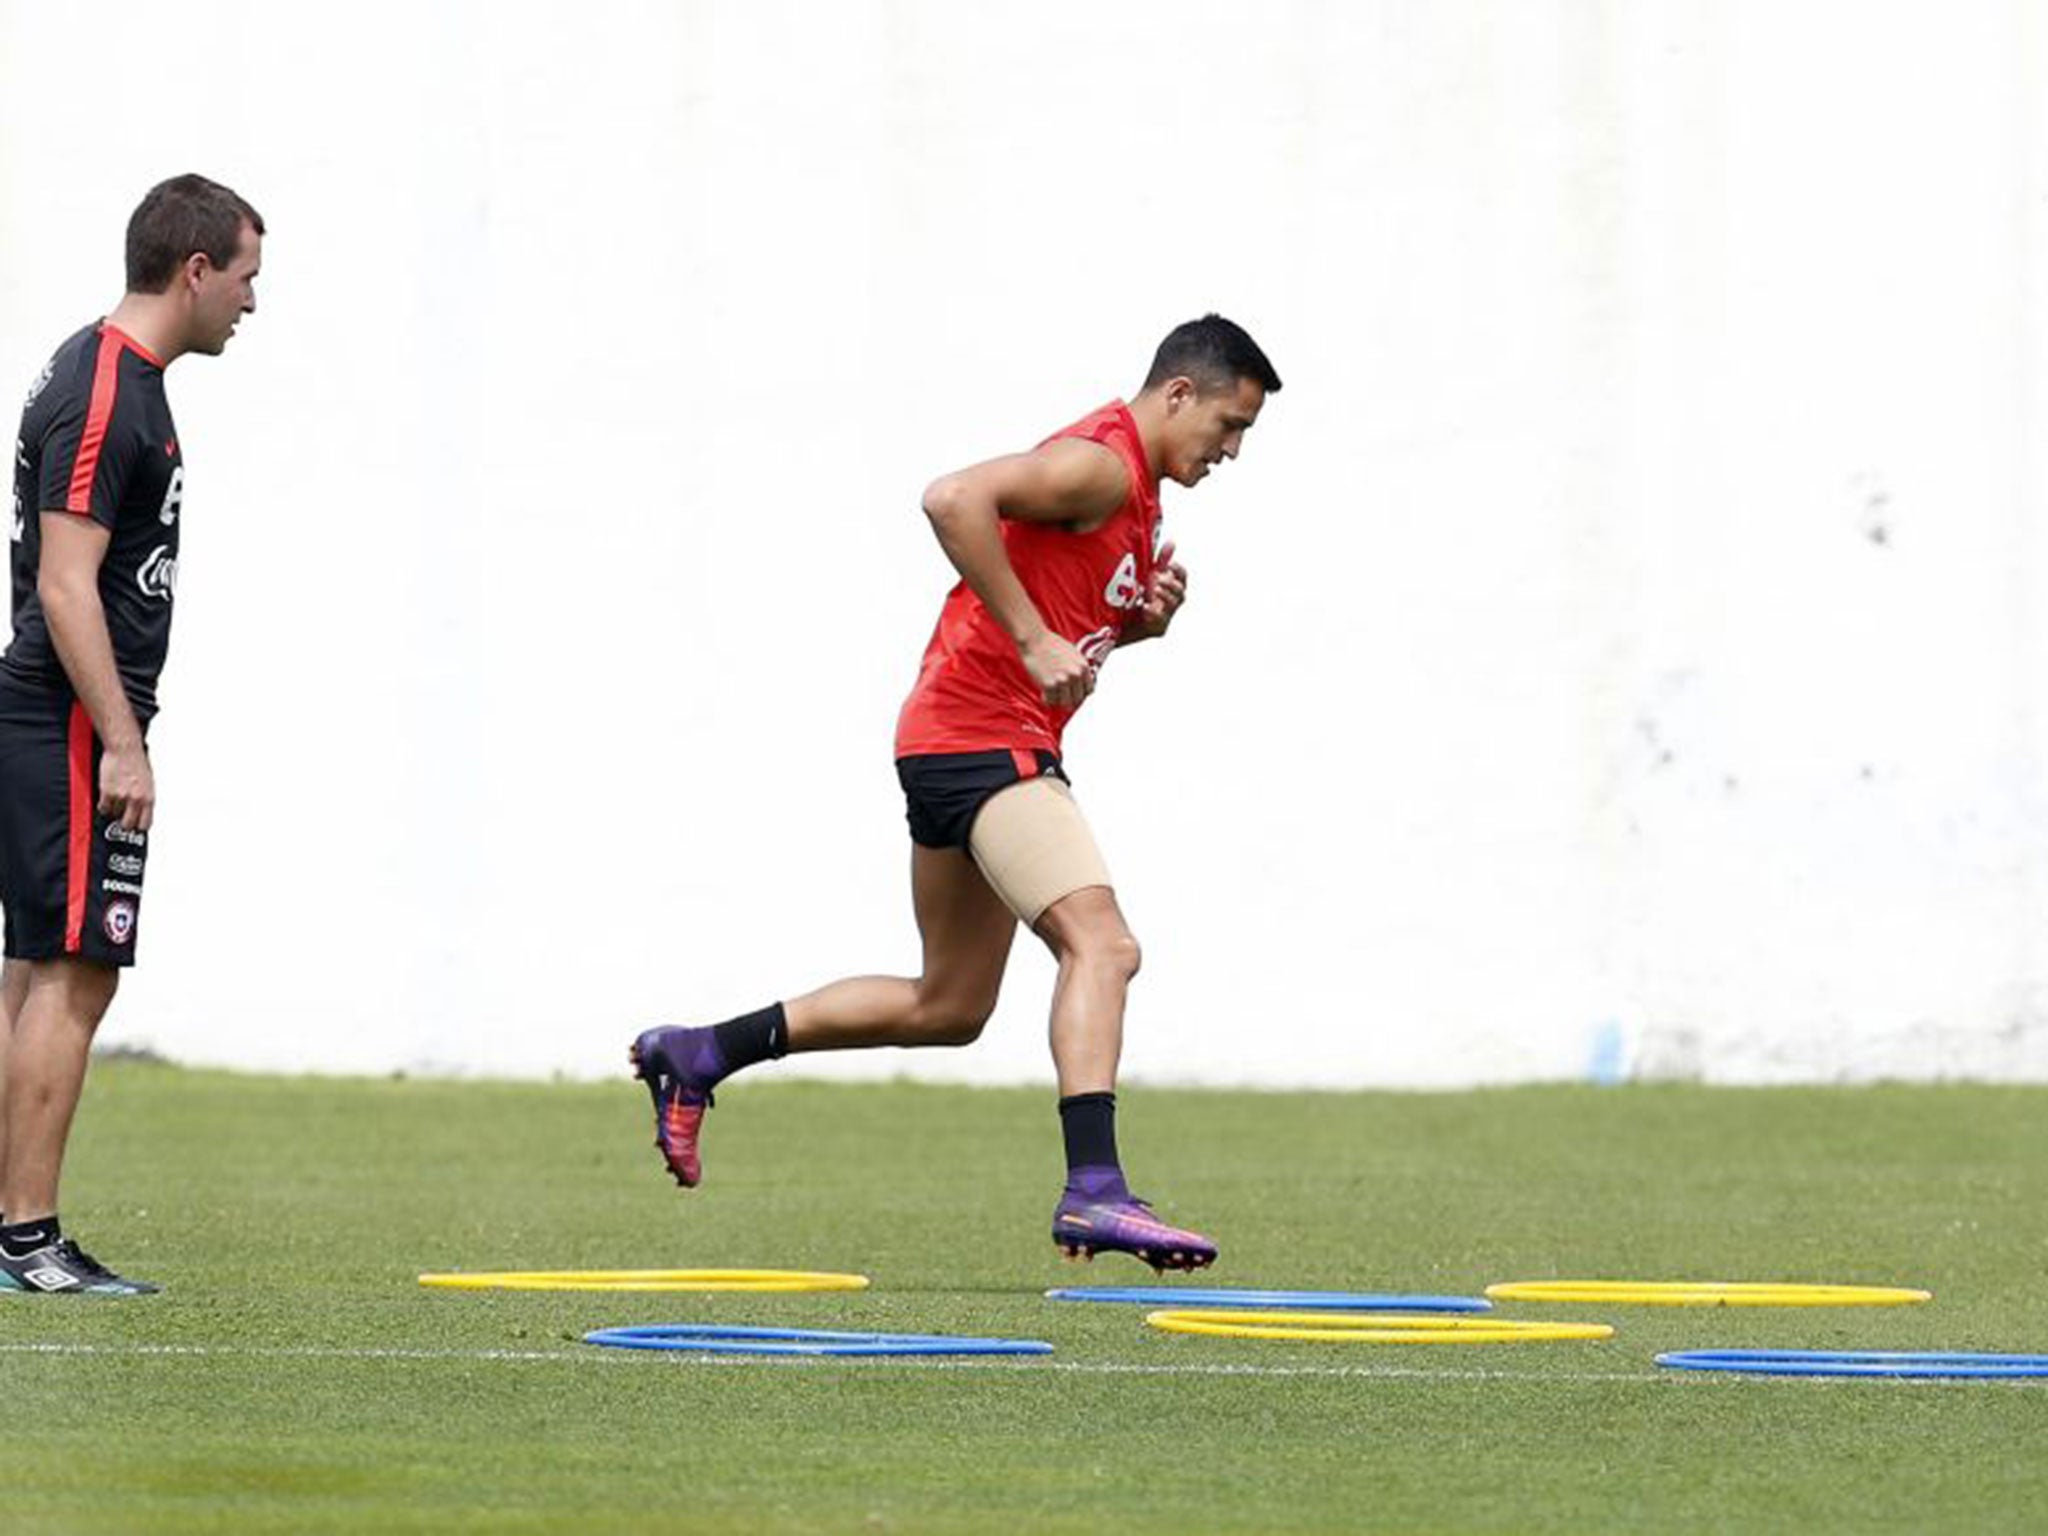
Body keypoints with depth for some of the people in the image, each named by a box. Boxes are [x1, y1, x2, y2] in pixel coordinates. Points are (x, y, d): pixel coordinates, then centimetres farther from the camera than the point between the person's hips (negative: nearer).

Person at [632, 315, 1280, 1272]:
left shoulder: (1134, 488, 18)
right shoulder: (1098, 465, -14)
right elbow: (954, 500, -28)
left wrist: (1146, 618, 6)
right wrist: (1034, 639, -27)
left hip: (975, 749, 11)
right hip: (980, 736, -11)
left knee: (950, 1007, 15)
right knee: (1102, 945, -22)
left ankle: (695, 1056, 23)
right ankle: (1093, 1190, -32)